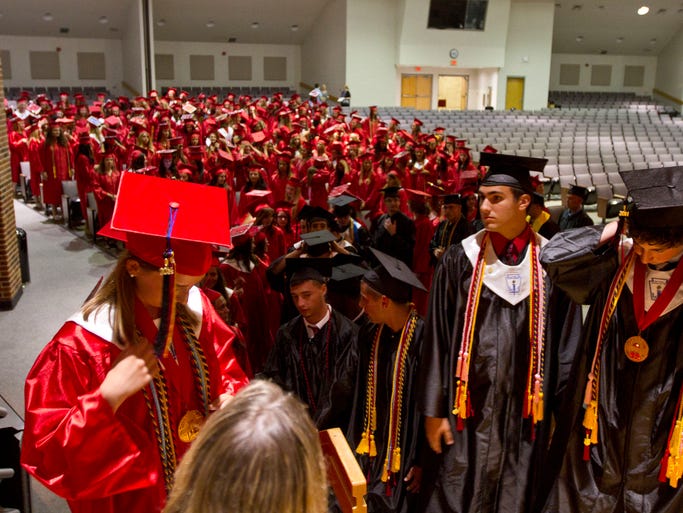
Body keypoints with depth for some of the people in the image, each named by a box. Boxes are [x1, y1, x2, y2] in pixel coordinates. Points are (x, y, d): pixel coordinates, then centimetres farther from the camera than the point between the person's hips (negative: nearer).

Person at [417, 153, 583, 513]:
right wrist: (433, 409, -3)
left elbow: (567, 343, 3)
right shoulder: (460, 260, -3)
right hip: (469, 411, 0)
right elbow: (437, 340, -2)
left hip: (527, 413, 1)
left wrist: (560, 409, 2)